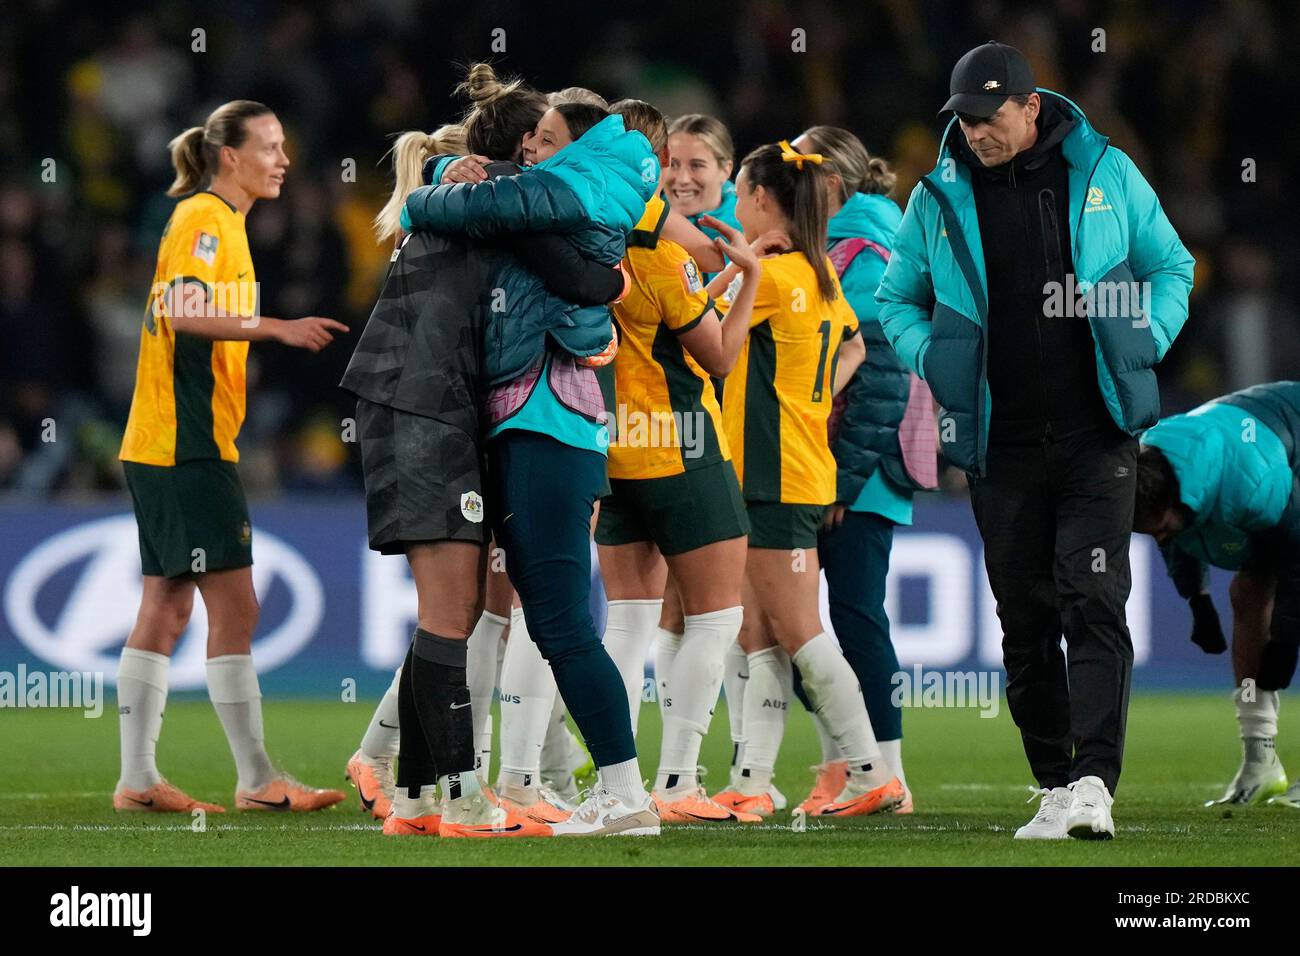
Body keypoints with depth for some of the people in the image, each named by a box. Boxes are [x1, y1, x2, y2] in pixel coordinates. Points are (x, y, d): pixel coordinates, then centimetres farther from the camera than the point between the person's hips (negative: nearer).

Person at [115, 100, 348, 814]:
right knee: (234, 607, -9)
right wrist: (277, 328, -28)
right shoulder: (203, 219, -11)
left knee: (166, 608, 8)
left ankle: (137, 778, 9)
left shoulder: (221, 221, 19)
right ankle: (255, 778, -8)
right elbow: (183, 310, -24)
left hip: (166, 445, 10)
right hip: (187, 445, -10)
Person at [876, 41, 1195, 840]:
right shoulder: (941, 198, 5)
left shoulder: (1106, 176, 2)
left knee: (1094, 605, -13)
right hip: (1002, 443, 3)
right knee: (1025, 621, 5)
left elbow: (1171, 266, 12)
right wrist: (932, 357, 0)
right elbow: (897, 299, 17)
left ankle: (1094, 782, -19)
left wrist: (1143, 343, -2)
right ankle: (1055, 790, 12)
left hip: (1097, 438, -2)